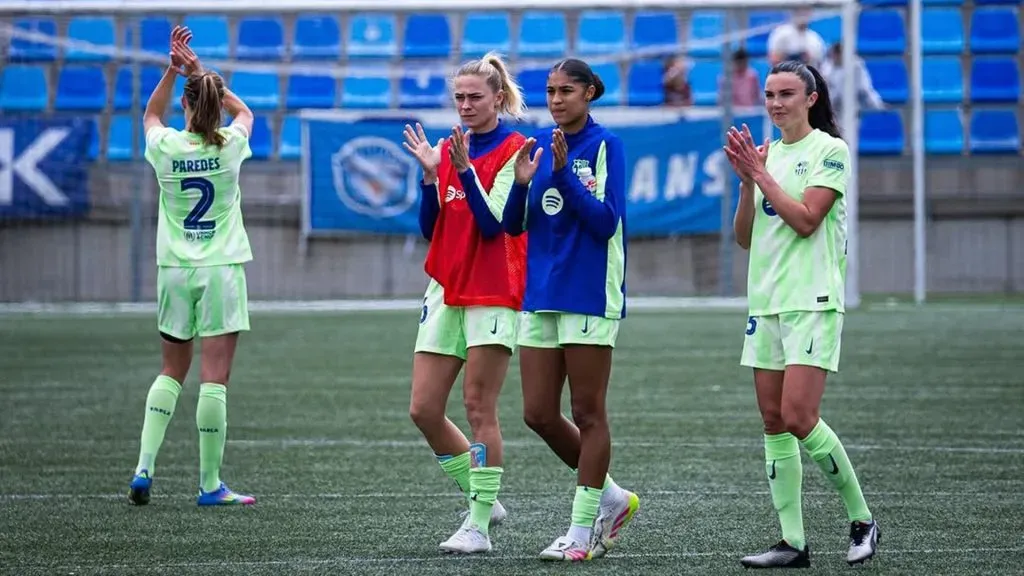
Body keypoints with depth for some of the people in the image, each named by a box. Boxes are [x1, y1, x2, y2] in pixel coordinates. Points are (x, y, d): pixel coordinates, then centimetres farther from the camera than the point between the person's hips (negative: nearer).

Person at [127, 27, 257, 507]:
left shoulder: (165, 147, -5)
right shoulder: (230, 147, -6)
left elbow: (150, 114, 21)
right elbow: (244, 111, 18)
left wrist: (174, 69, 11)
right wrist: (199, 72, 14)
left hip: (176, 270, 2)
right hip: (221, 270, -2)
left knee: (172, 370, 16)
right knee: (214, 377, -3)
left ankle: (144, 468, 4)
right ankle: (209, 484, -3)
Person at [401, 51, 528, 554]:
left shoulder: (513, 149, -5)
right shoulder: (448, 147, 12)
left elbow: (493, 222, -14)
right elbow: (429, 227, 8)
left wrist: (464, 168, -21)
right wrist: (430, 174, -6)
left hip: (492, 293, -6)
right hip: (446, 291, 6)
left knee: (479, 408, -8)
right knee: (423, 410, 2)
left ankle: (479, 526, -4)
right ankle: (482, 500, 17)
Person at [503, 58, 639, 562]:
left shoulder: (605, 145, -6)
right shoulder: (538, 145, 10)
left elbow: (606, 220, -15)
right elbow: (513, 225, 8)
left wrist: (564, 173, -22)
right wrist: (522, 183, -10)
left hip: (589, 295, -6)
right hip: (541, 294, 6)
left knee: (587, 414, -1)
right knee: (538, 414, 6)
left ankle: (582, 531, 6)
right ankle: (611, 498, 23)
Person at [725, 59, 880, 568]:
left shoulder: (830, 151, -5)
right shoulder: (767, 153, 14)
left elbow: (806, 220, -15)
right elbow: (744, 237, 12)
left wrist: (760, 173, -12)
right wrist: (747, 180, -2)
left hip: (811, 301, -7)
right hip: (766, 301, 7)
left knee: (798, 417, -15)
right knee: (774, 423, 2)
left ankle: (861, 519, 1)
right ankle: (792, 542, 4)